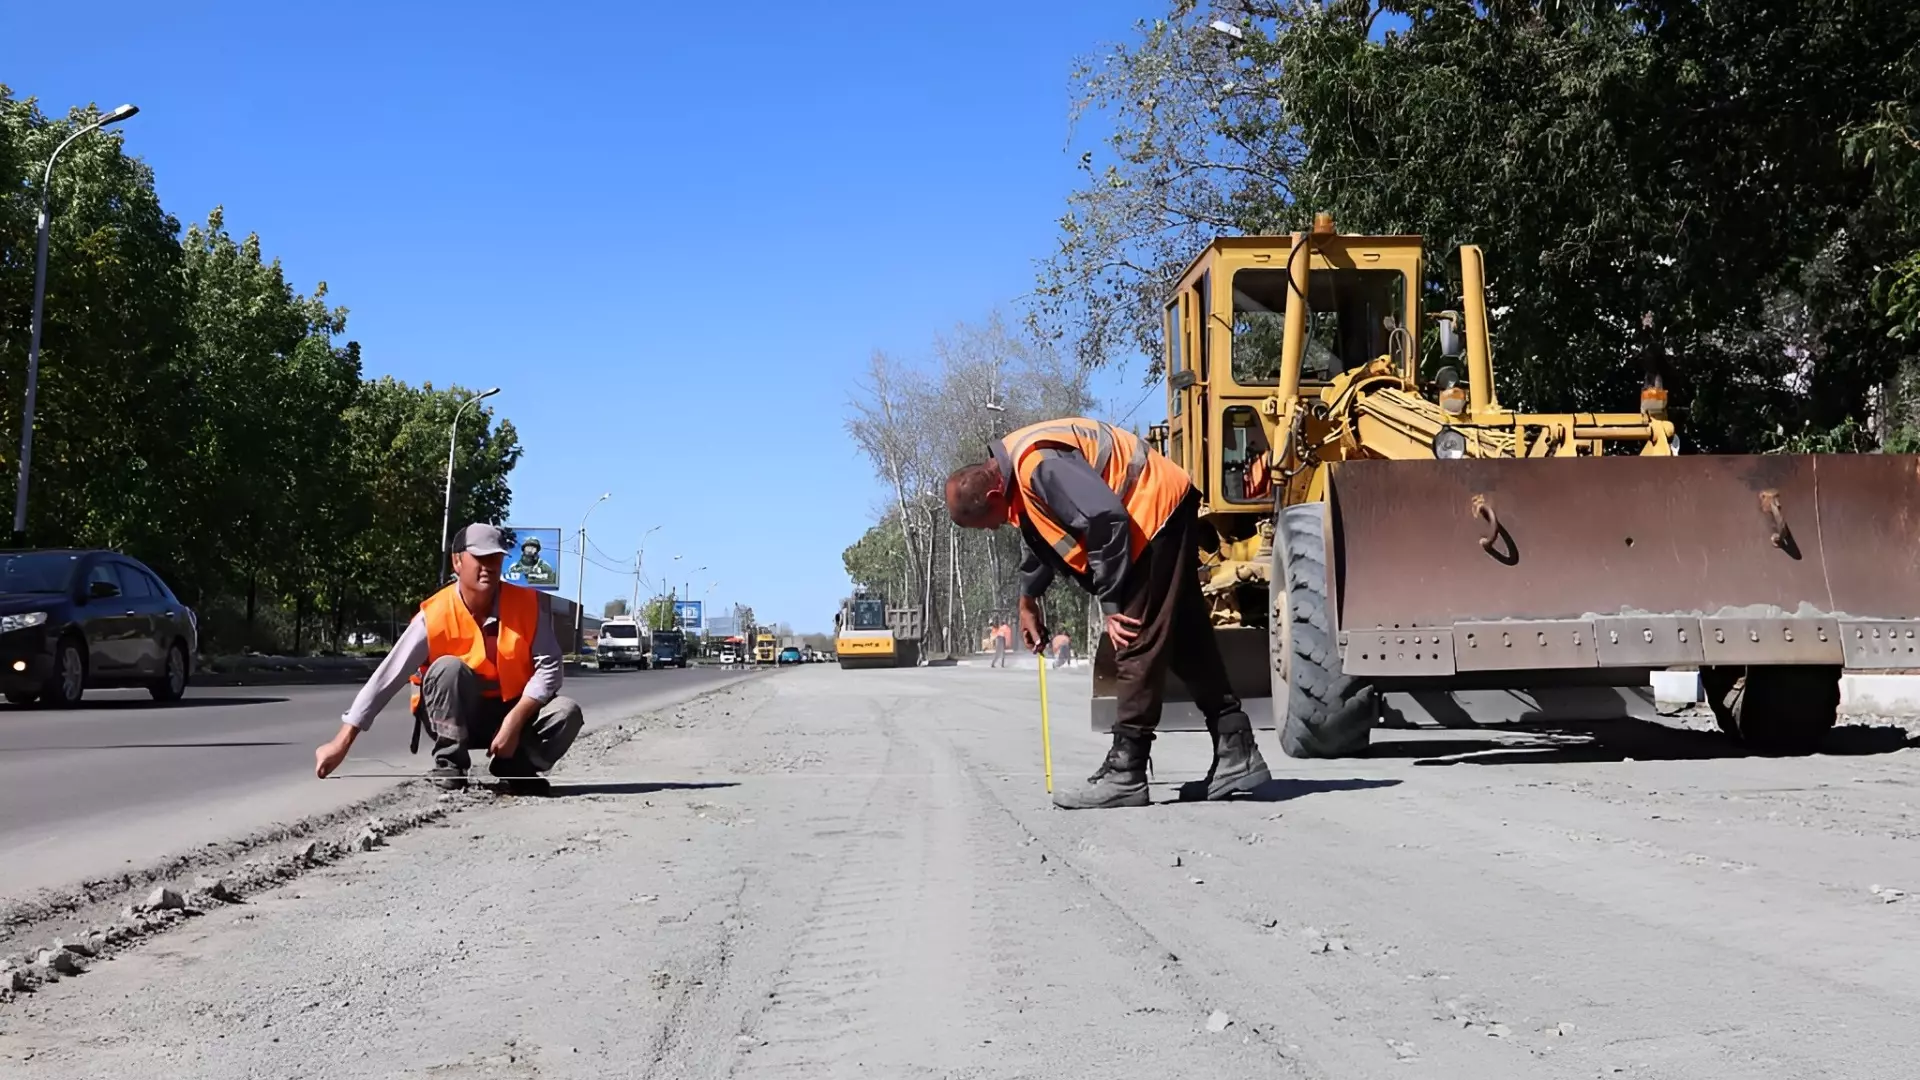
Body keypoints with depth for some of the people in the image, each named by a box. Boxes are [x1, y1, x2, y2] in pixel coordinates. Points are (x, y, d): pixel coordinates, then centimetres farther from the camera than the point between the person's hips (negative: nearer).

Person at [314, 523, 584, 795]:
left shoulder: (528, 605, -13)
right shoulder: (434, 616, -19)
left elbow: (549, 668, -16)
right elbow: (387, 677, -22)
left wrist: (515, 720, -29)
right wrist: (342, 742, -27)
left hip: (516, 711, 2)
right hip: (454, 718, -1)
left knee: (567, 713, -27)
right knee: (448, 667, -33)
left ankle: (515, 767, -2)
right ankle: (449, 767, -18)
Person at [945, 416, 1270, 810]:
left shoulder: (1037, 464, -24)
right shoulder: (1015, 470, 9)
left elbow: (1105, 519, -30)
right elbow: (1043, 534, 28)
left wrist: (1111, 604, -22)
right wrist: (1028, 600, 38)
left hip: (1157, 506, -11)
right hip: (1164, 512, 11)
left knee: (1138, 643, -10)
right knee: (1186, 642, 11)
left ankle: (1124, 774, -8)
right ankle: (1237, 755, 16)